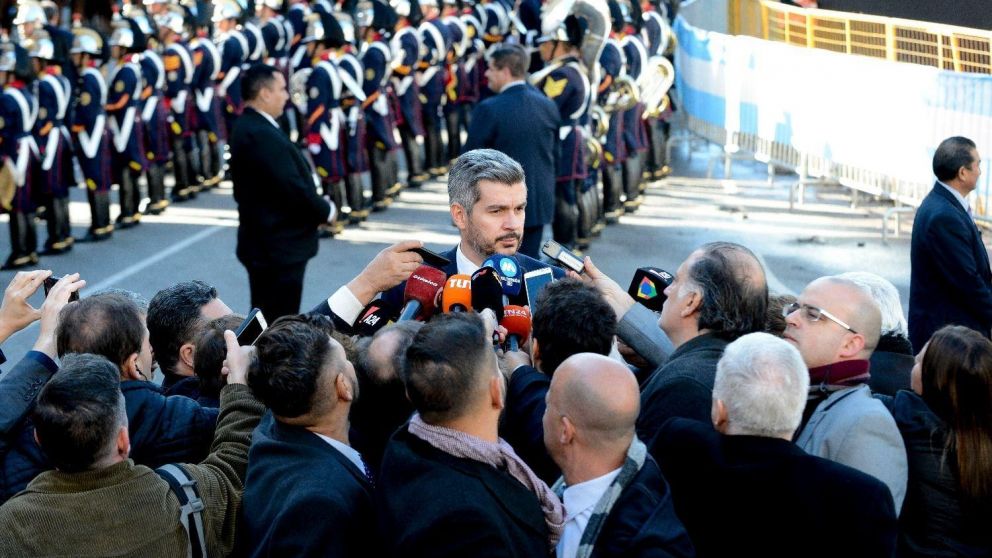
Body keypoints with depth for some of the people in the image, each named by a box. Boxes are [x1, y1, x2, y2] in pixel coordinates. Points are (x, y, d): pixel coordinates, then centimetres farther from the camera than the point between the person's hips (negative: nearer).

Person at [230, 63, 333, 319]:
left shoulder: (249, 127, 11)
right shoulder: (261, 135, -22)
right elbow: (292, 187, -25)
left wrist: (316, 206, 5)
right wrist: (326, 210, -9)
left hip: (266, 243, 11)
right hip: (279, 247, -11)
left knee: (267, 320, 17)